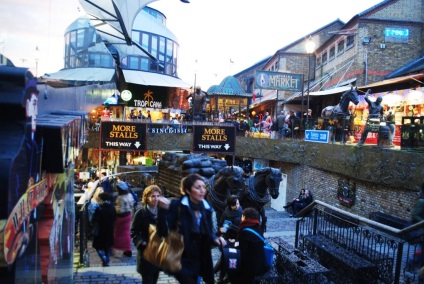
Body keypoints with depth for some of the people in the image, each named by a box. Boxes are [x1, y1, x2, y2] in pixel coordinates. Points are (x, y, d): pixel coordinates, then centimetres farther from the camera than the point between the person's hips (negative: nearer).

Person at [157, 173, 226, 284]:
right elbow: (163, 232, -22)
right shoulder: (177, 206, -16)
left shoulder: (207, 208, 1)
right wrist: (163, 210, -35)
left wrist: (215, 239, -9)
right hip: (180, 260, -6)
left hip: (198, 260, 6)